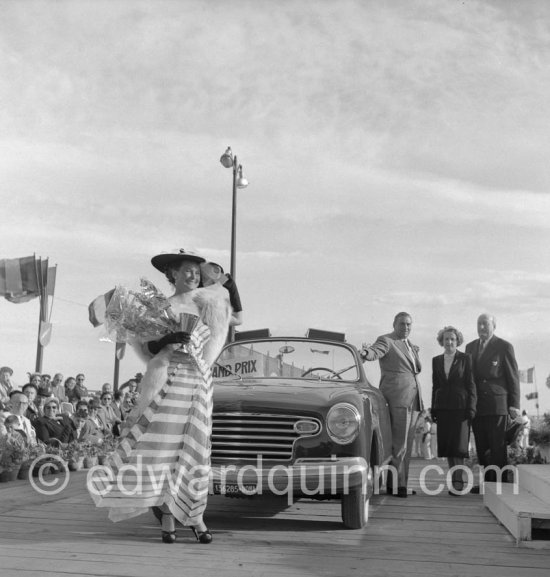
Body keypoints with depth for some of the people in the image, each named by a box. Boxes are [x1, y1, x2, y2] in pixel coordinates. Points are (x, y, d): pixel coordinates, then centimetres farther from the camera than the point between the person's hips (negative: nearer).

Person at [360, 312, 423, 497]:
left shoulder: (410, 346, 22)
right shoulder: (386, 341, -3)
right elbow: (375, 351, -24)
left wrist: (414, 353, 9)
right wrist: (366, 353, -45)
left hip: (412, 399, 8)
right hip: (397, 398, -8)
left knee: (406, 444, 11)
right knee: (399, 443, -10)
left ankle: (402, 483, 17)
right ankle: (396, 484, -6)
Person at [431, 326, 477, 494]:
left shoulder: (465, 358, 1)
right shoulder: (436, 360, 12)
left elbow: (471, 385, -2)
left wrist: (471, 408, -9)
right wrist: (433, 409, 10)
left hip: (460, 406, -4)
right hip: (443, 407, 4)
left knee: (459, 445, -8)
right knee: (447, 445, 4)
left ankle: (458, 482, -5)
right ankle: (455, 480, 13)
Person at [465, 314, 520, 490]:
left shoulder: (504, 347, -2)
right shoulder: (470, 347, 14)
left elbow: (513, 377, -3)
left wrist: (514, 404, -7)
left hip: (496, 404, -5)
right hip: (476, 405, 5)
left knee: (497, 447, -3)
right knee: (482, 448, 6)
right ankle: (487, 482, 13)